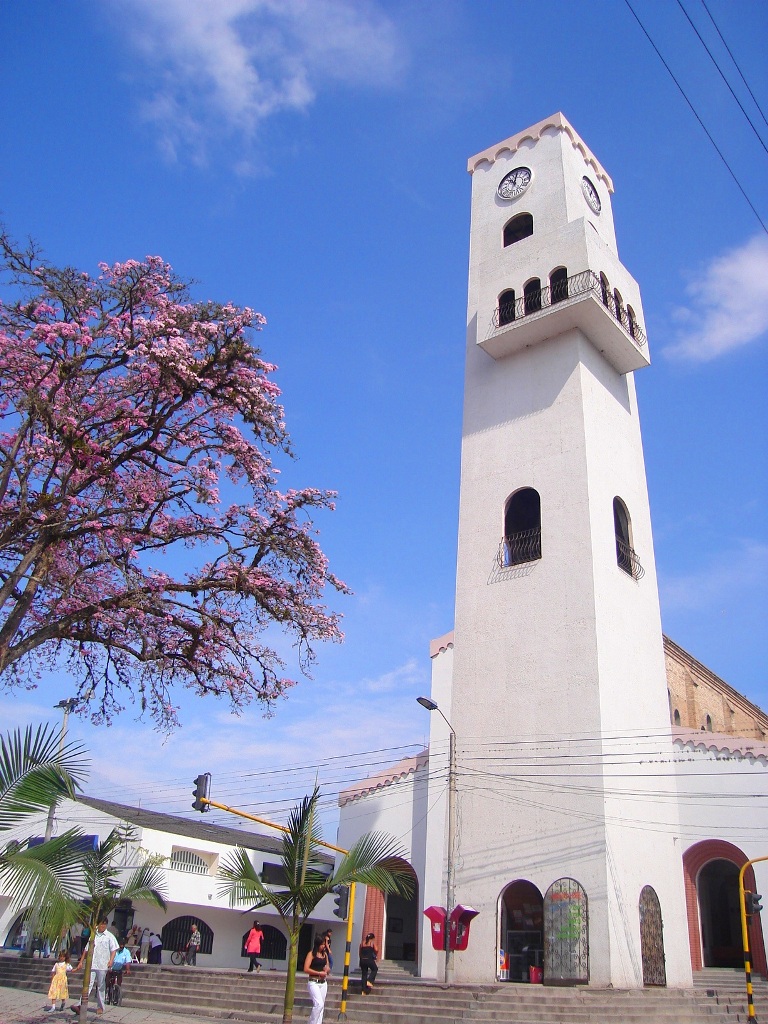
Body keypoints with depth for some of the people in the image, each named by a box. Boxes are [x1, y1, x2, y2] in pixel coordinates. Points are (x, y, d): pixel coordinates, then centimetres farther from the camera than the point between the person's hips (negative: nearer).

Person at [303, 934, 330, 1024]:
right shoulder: (311, 954, -8)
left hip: (323, 983, 6)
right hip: (314, 982, -6)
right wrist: (319, 973, -16)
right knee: (319, 1004, -16)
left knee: (321, 1006, 7)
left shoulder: (324, 954, 10)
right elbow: (306, 969, -16)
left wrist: (326, 970, 0)